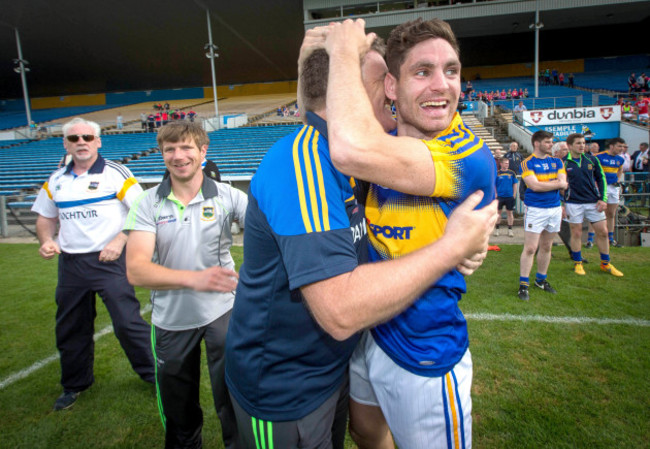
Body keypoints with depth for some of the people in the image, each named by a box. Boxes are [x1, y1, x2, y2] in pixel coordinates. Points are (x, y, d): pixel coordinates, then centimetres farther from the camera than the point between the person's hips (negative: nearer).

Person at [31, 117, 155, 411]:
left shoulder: (115, 174, -6)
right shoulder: (56, 181, 10)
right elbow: (45, 218, 20)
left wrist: (120, 240, -20)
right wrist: (47, 241, 0)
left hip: (110, 261, -5)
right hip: (70, 263, 6)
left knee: (127, 323, -6)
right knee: (70, 328, 15)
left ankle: (153, 373, 13)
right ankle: (75, 384, 35)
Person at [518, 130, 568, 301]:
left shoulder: (556, 162, 11)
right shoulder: (528, 163, -6)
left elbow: (564, 184, 0)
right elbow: (535, 186, -17)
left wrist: (544, 184, -14)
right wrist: (556, 183, -6)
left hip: (555, 208, 6)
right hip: (535, 209, -6)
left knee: (546, 247, 14)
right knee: (530, 248, -7)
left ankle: (541, 279, 27)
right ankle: (523, 285, 0)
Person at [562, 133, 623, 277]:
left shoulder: (592, 160, 4)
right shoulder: (563, 163, -5)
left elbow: (601, 178, 10)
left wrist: (603, 199, 1)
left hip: (593, 202, 3)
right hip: (573, 203, -3)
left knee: (603, 232, 6)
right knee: (576, 233, 4)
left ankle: (605, 264, 22)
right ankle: (577, 263, 19)